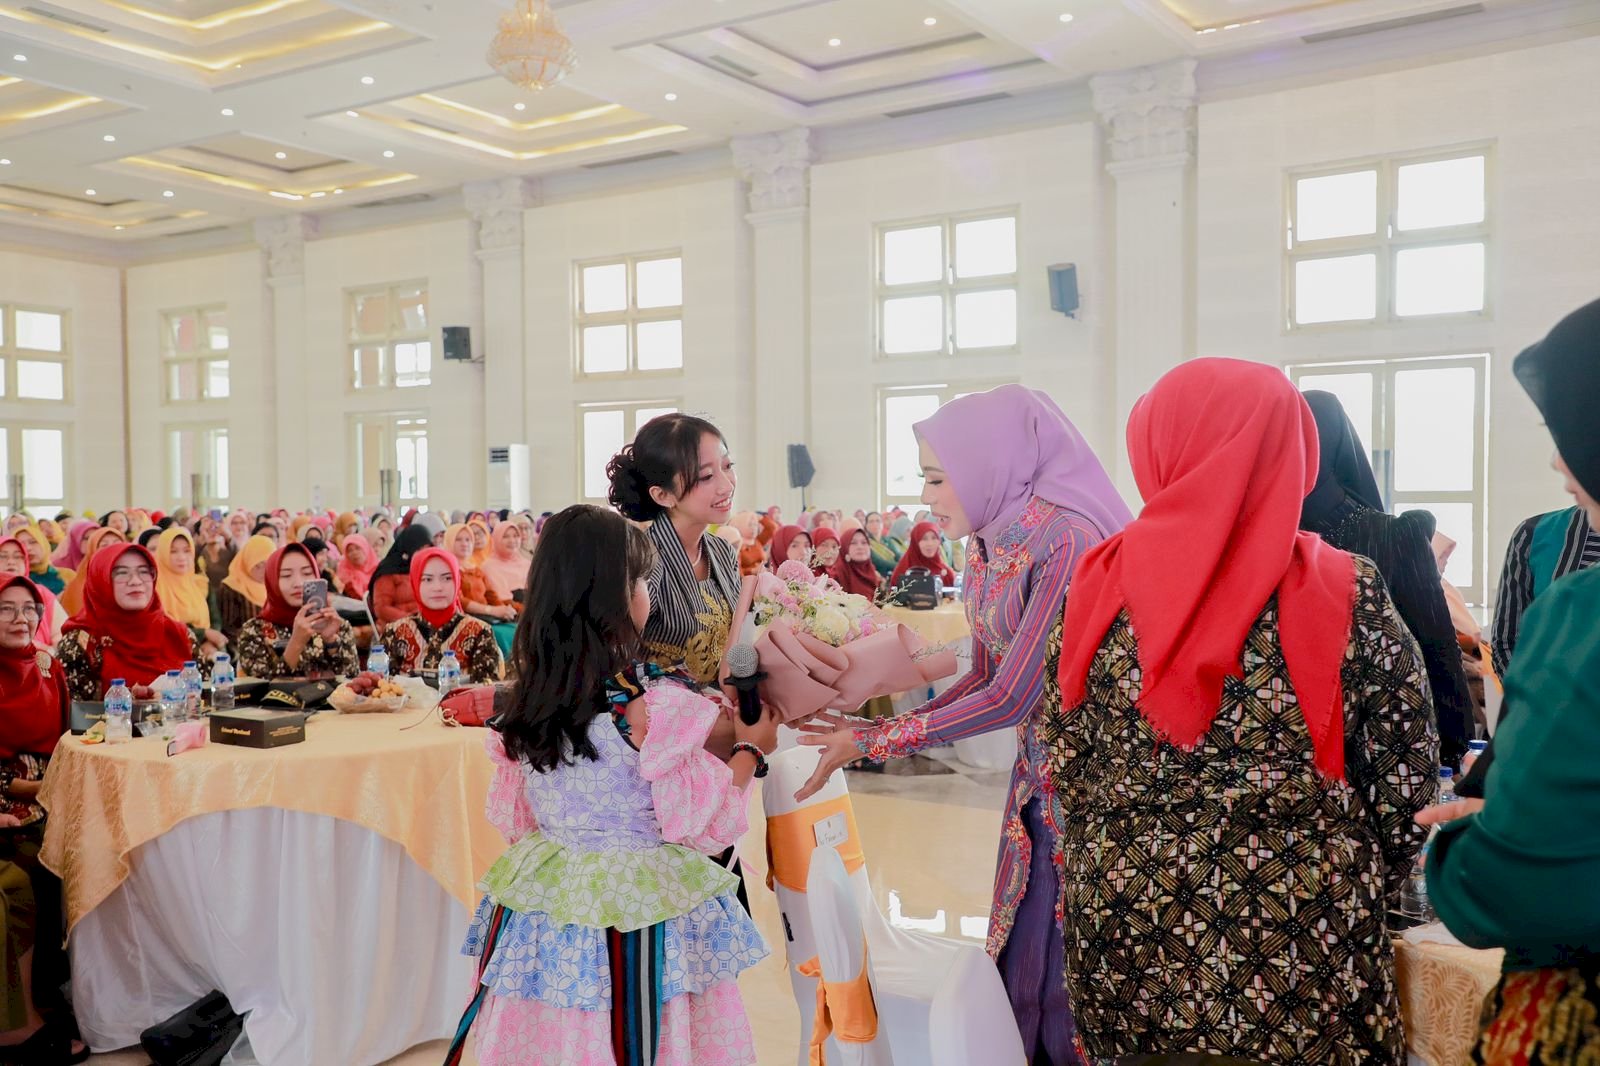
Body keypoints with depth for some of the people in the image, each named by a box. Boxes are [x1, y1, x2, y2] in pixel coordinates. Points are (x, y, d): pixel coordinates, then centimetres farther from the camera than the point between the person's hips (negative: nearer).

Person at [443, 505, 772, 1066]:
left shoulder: (525, 700, -3)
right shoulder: (649, 705, -21)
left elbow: (514, 818, 8)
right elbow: (697, 822, -12)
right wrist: (751, 749, 2)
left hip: (545, 900, 6)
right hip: (639, 910, -6)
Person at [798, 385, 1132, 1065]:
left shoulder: (1065, 538, -22)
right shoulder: (985, 553, 5)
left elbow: (1011, 697, -23)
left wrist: (871, 744, -17)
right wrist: (868, 730, 0)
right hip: (1035, 775, 8)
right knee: (1022, 966, 15)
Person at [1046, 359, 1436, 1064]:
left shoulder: (1099, 584, -7)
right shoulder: (1349, 595, -12)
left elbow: (1066, 765, 0)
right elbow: (1405, 780, -5)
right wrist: (1361, 894, 11)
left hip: (1126, 925, 2)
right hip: (1302, 941, -2)